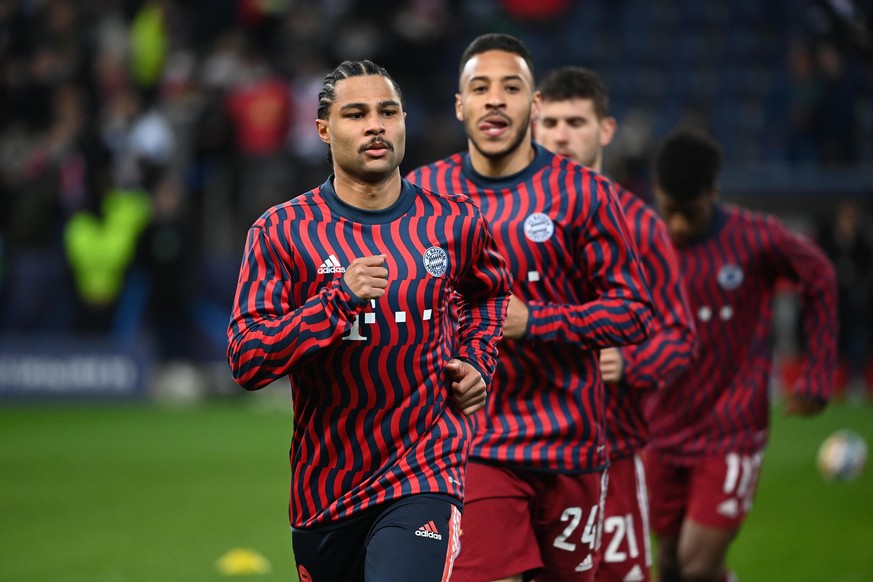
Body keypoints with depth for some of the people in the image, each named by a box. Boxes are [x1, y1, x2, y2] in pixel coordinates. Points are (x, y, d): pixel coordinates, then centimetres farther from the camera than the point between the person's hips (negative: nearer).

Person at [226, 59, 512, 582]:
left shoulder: (454, 222, 3)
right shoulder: (281, 232, -3)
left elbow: (488, 292, 28)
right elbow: (245, 361, -11)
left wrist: (476, 360, 9)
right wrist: (339, 300, -21)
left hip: (424, 477, -2)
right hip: (324, 488, 2)